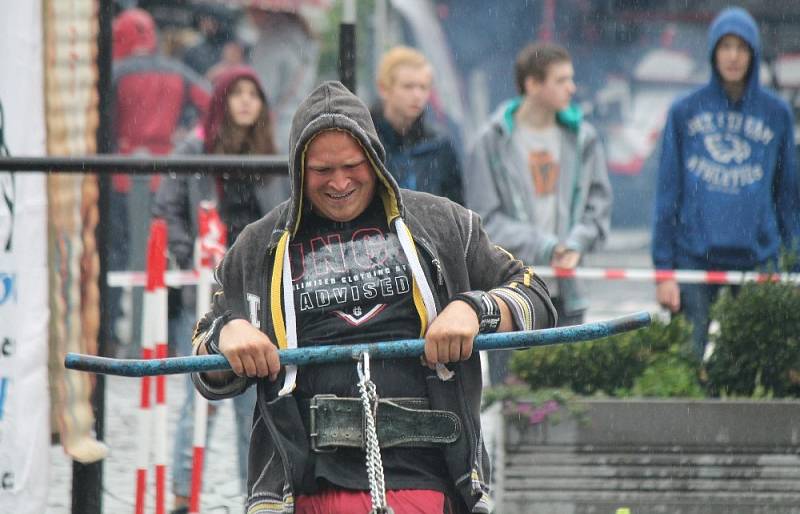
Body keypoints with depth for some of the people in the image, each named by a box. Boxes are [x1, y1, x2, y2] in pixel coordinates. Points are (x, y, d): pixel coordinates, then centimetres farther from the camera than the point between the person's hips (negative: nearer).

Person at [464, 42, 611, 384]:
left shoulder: (582, 139, 8)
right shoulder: (492, 143, -3)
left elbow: (599, 207, 11)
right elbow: (486, 221, -5)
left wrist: (576, 244, -9)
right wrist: (544, 247, -14)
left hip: (565, 293, 3)